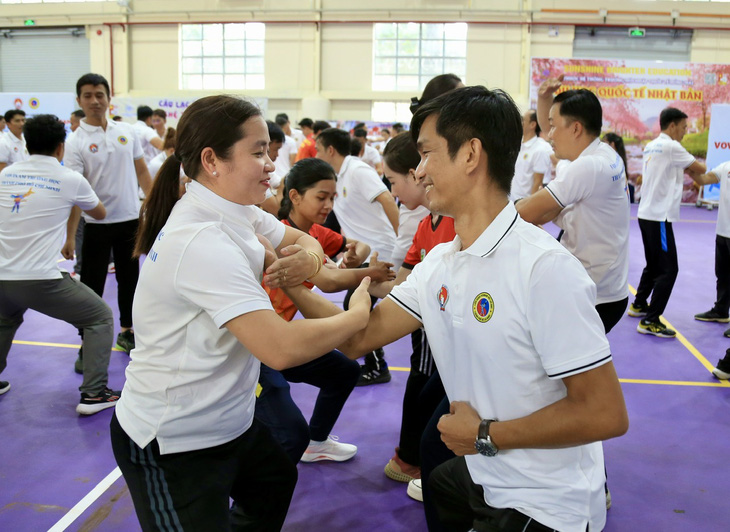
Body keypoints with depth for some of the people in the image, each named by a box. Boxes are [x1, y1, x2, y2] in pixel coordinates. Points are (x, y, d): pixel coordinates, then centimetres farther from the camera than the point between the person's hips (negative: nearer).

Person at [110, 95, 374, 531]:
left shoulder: (236, 213, -3)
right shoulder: (203, 241, -31)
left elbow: (304, 240, 9)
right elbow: (281, 349, -37)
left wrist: (309, 259, -15)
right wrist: (357, 315, -21)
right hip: (171, 445, -10)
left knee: (277, 481, 28)